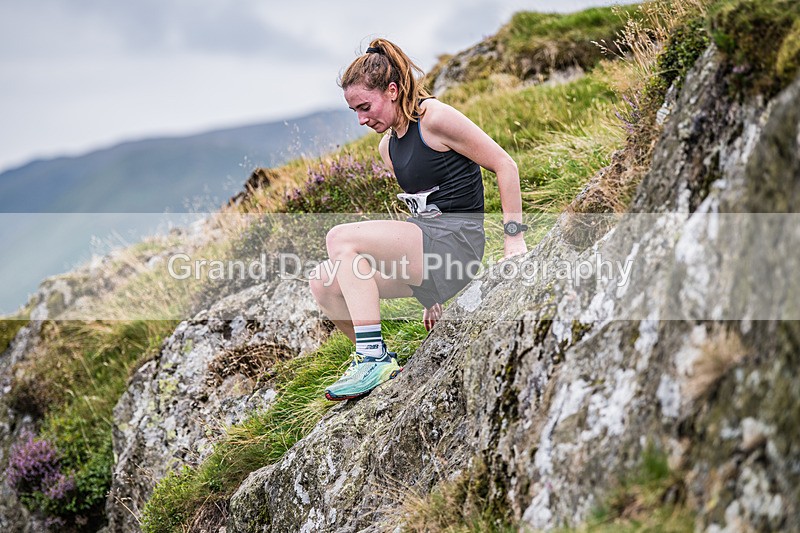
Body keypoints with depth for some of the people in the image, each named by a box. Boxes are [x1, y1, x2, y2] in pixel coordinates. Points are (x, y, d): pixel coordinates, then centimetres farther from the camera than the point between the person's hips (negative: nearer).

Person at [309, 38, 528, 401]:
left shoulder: (434, 118, -10)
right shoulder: (387, 147, 15)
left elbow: (505, 166, -9)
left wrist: (514, 237, -12)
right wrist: (431, 294, 19)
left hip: (454, 241, -8)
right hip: (424, 242, 9)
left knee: (341, 239, -23)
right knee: (323, 284, -5)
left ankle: (375, 359, -24)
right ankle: (377, 361, 7)